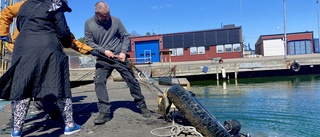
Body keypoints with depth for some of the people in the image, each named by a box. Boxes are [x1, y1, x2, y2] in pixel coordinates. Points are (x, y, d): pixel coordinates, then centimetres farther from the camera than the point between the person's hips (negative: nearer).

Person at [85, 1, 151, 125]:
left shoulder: (115, 20, -4)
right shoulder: (89, 24, -2)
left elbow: (126, 37, 1)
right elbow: (89, 43, -3)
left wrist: (123, 52, -12)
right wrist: (104, 51, -15)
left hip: (119, 57, -1)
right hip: (103, 59, 1)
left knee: (132, 80, 0)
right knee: (99, 82, -13)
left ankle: (142, 106, 17)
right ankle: (104, 112, -5)